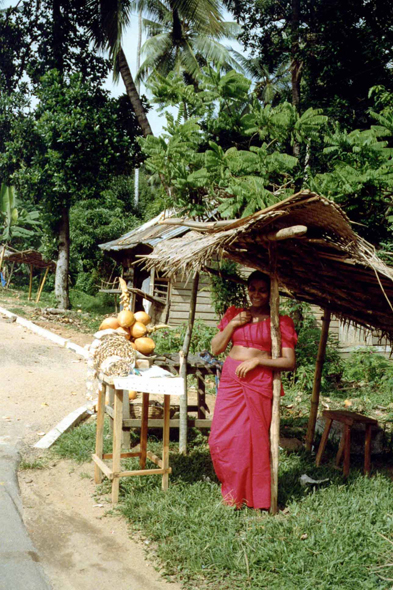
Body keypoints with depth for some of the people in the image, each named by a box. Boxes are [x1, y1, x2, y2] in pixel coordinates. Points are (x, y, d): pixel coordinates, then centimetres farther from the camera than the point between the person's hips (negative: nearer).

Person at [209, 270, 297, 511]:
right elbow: (216, 348, 10)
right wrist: (232, 324, -3)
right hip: (230, 381, 4)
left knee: (255, 439, 1)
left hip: (259, 384, -3)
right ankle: (232, 489, 21)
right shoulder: (234, 314, 13)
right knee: (220, 438, 0)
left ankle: (254, 495, 19)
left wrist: (258, 360, -14)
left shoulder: (279, 322, 2)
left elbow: (290, 362, -4)